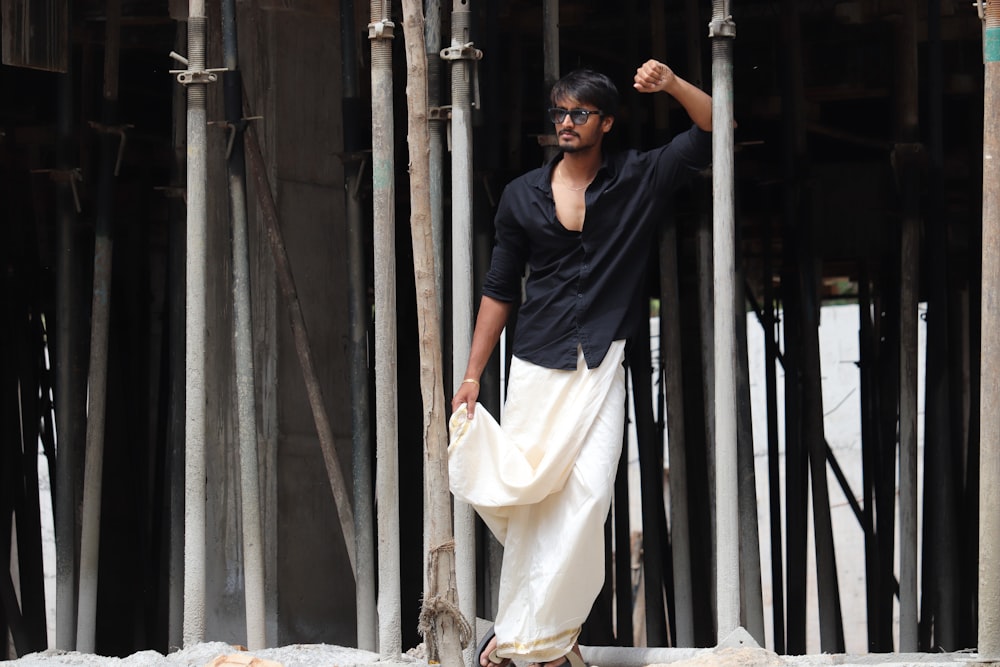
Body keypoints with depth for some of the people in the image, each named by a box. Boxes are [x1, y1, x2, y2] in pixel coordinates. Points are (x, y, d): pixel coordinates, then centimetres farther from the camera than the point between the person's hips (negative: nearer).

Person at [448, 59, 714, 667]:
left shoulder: (639, 179, 2)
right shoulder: (523, 195, 7)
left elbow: (713, 132, -4)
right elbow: (500, 290, 12)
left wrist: (672, 85, -21)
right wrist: (472, 376, 8)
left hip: (600, 367, -2)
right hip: (536, 367, 2)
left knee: (587, 497, -14)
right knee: (528, 497, 0)